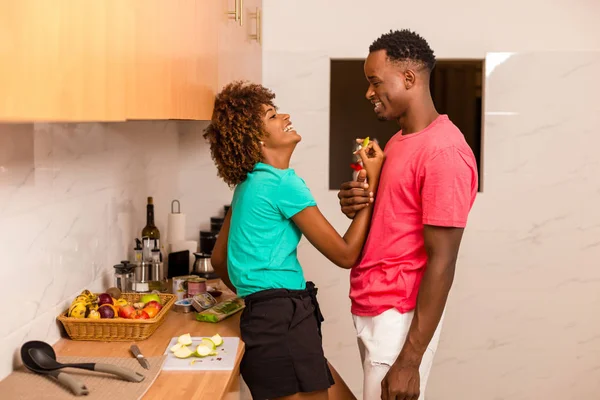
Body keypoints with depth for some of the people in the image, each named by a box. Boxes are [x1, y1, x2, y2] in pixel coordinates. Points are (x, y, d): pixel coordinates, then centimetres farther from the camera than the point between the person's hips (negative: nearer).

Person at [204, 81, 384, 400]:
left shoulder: (250, 184, 14)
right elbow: (346, 254, -11)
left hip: (273, 317, 10)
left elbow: (218, 259, 21)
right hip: (283, 321, -10)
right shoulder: (282, 184, -14)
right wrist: (372, 180, -7)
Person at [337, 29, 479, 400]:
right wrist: (358, 205, -3)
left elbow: (441, 263, -21)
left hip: (399, 317, -9)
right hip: (372, 309, 9)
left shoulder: (443, 152, -19)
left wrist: (409, 360, -21)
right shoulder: (399, 141, 11)